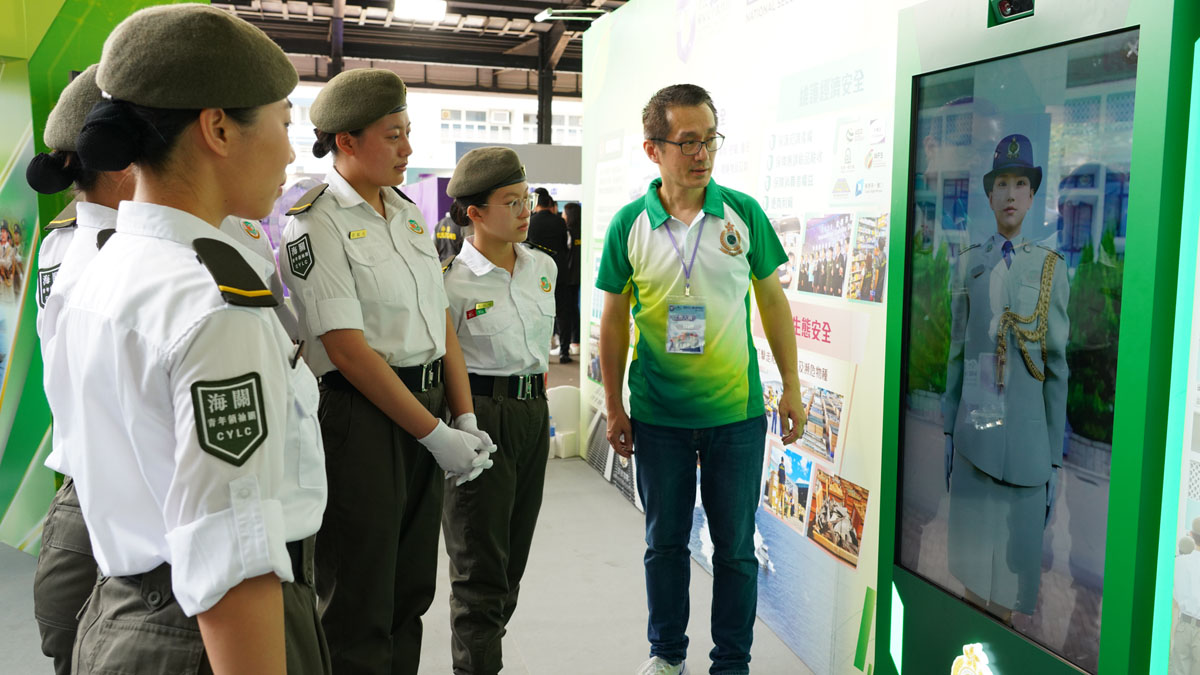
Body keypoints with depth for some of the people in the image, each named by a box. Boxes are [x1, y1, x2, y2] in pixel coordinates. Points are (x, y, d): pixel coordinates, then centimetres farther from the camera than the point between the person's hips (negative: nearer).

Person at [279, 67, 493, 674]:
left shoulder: (408, 213, 13)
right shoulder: (316, 224, -11)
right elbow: (349, 350, -16)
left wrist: (463, 418, 3)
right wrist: (434, 433, -15)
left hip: (427, 410, 7)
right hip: (361, 415, -7)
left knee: (412, 589, 16)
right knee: (359, 607, 4)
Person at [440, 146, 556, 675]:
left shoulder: (543, 267, 6)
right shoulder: (453, 281, -13)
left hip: (533, 412, 7)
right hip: (479, 413, -6)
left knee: (513, 554, 15)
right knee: (480, 562, 1)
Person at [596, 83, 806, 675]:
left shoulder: (744, 213, -2)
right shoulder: (629, 225, -4)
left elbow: (772, 299, 5)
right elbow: (615, 320, 3)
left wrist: (791, 386, 4)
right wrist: (614, 407, 3)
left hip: (737, 410, 0)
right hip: (658, 415, 0)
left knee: (735, 545, 9)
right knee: (665, 541, 14)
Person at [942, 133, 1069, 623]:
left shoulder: (1050, 268, 1)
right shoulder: (967, 264, 8)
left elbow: (1058, 367, 1)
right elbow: (956, 353, 10)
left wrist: (1055, 461, 0)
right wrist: (948, 433, 9)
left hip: (1026, 436, -2)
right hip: (973, 434, 2)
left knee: (1014, 562, 4)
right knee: (971, 563, 9)